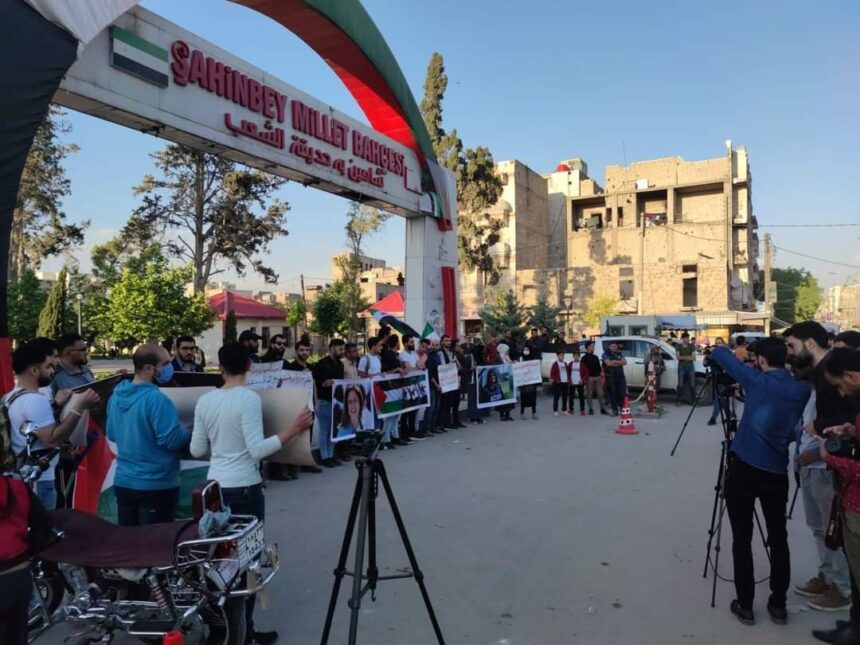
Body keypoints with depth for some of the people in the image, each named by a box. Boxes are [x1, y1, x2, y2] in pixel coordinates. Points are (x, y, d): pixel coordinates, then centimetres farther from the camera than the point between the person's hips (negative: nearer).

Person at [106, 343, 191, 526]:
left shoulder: (116, 395, 5)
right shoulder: (156, 399, -22)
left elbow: (112, 435, 16)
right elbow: (171, 440, -23)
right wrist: (189, 432, -5)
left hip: (123, 481, 8)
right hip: (155, 485, -8)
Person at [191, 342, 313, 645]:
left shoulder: (204, 400, 3)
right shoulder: (249, 398, -15)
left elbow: (196, 451, 8)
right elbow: (257, 449, -20)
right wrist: (293, 429, -18)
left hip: (215, 487, 6)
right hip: (244, 489, -6)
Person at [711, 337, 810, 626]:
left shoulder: (758, 381, -9)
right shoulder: (801, 390, 3)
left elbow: (720, 354, -3)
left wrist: (730, 351, 18)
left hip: (743, 468, -4)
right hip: (776, 471, 4)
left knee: (742, 539, 5)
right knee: (778, 539, 16)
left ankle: (745, 605, 12)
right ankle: (778, 604, 24)